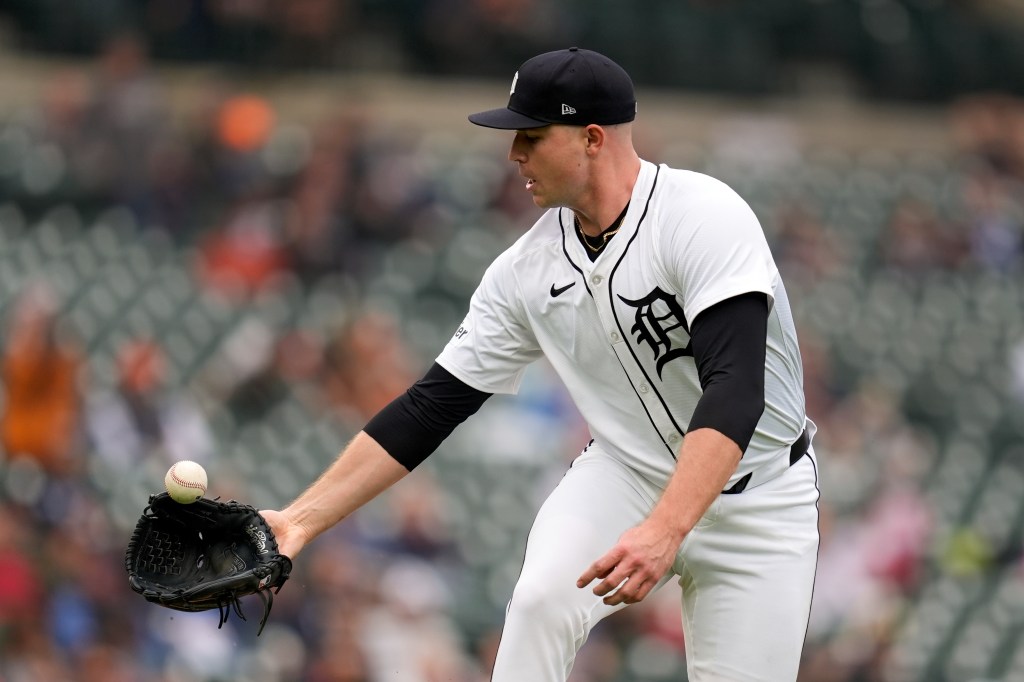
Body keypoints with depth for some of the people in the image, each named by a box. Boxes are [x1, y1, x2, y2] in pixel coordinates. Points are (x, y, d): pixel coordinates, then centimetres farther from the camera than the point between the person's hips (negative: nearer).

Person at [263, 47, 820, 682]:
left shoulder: (704, 215, -24)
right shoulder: (527, 270, -6)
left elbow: (734, 391, -34)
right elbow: (431, 406, -1)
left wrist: (664, 531, -46)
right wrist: (301, 520, -7)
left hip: (757, 495, -3)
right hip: (628, 474, 3)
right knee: (540, 602, -24)